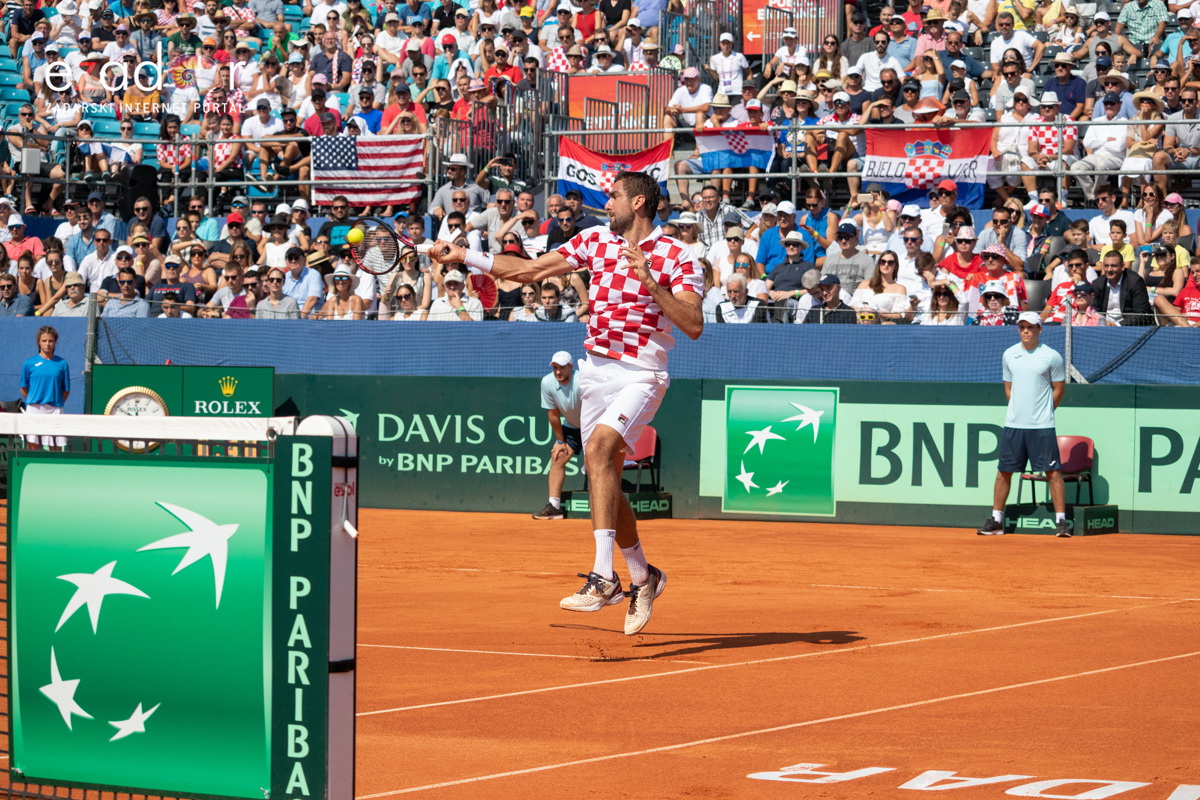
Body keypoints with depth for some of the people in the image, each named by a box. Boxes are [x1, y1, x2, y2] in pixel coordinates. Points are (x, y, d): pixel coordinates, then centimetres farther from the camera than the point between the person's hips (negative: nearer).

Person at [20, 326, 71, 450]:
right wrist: (32, 402, 4)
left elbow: (66, 390, 8)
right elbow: (23, 389, 8)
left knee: (56, 448, -1)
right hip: (34, 410, 0)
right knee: (33, 446, 0)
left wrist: (56, 403, 2)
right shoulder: (29, 363, 2)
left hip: (55, 410, 0)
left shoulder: (62, 364, 4)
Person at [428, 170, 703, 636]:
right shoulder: (595, 241, 10)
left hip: (641, 374, -6)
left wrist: (651, 282, -23)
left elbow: (694, 326, -15)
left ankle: (603, 576, -32)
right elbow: (531, 270, 13)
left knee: (598, 449, -28)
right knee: (606, 482, 8)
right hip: (596, 370, 7)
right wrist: (463, 256, 9)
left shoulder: (677, 257, -6)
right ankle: (642, 576, 26)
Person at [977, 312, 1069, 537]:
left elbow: (1058, 390, 3)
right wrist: (1018, 410, 8)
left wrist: (1042, 413, 5)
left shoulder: (1052, 357, -4)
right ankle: (996, 520, 16)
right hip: (1013, 425, 4)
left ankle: (1061, 521, -3)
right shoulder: (1009, 355, 9)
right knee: (1004, 471, 7)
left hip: (1042, 426, -4)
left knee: (1052, 471, -6)